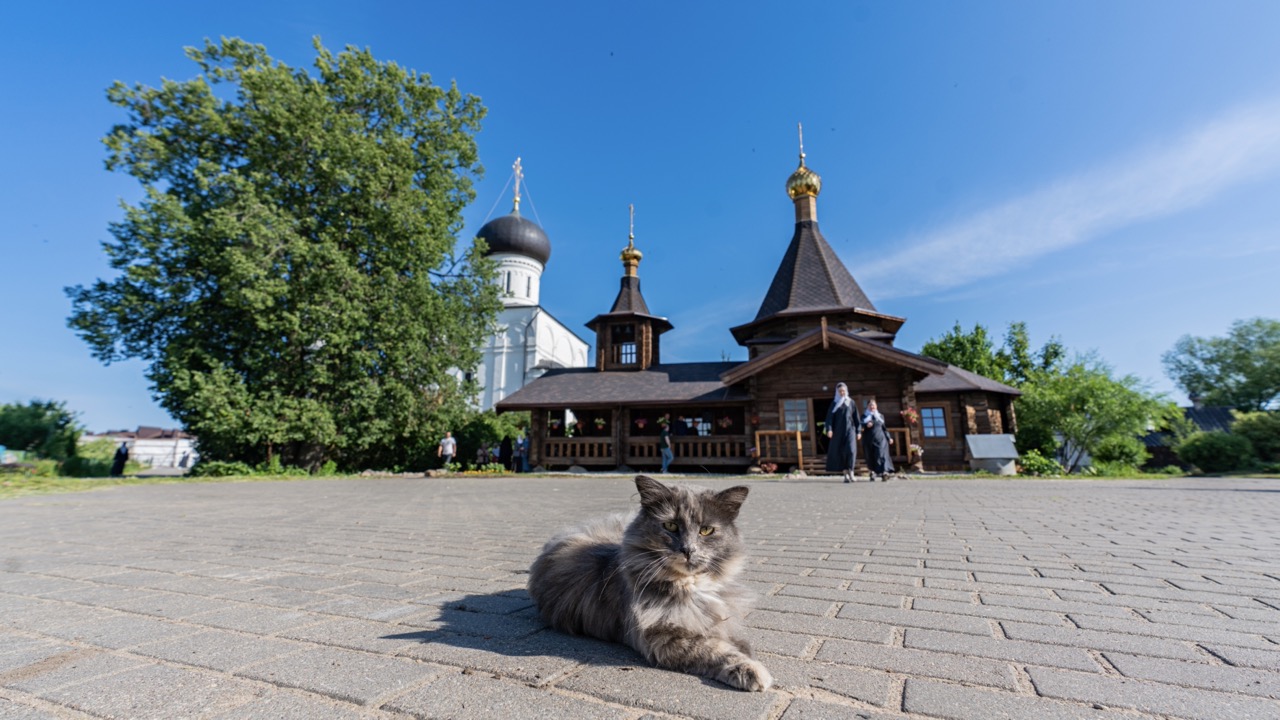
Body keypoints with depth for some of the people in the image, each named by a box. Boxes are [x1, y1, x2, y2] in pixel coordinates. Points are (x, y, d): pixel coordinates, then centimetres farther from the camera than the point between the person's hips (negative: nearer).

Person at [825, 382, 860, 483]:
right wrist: (829, 429, -13)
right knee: (840, 452, -1)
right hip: (838, 431, 0)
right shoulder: (834, 403, 7)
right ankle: (845, 474, 4)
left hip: (850, 430, 0)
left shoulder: (851, 402, 9)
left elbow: (856, 417, 10)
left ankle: (851, 472, -12)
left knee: (851, 450, -16)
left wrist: (858, 431, 6)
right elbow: (830, 417, 0)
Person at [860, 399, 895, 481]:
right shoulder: (864, 416, 9)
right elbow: (861, 427, 1)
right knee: (870, 457, 1)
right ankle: (872, 474, 6)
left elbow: (884, 428, 18)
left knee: (881, 455, -14)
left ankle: (884, 473, -26)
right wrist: (866, 425, -19)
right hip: (869, 440, 0)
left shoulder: (880, 416, 15)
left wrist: (889, 438, 11)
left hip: (880, 439, 0)